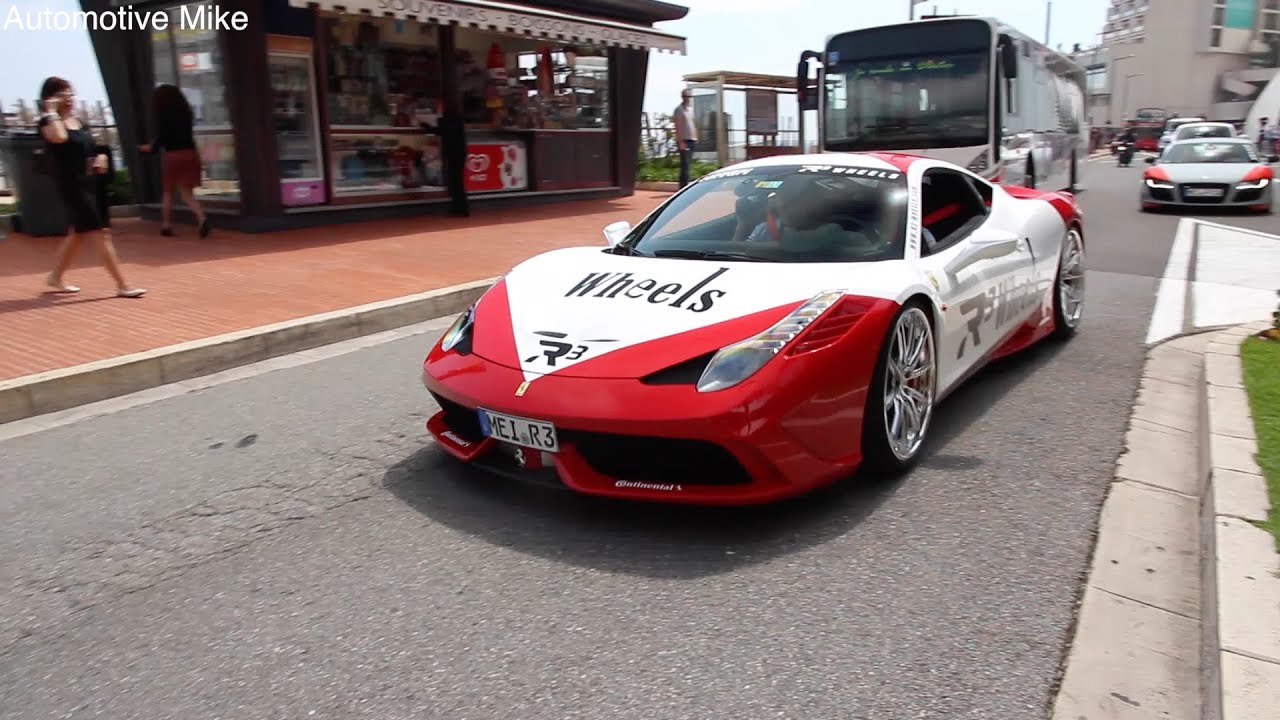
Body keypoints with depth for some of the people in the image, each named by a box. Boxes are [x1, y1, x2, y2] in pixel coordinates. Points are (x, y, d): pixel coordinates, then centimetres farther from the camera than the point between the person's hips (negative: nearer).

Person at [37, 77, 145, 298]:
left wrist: (100, 157, 4)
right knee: (100, 233, -11)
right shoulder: (48, 122, -9)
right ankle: (122, 285, -10)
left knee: (78, 232, 19)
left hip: (89, 183, 9)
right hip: (71, 186, -9)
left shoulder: (78, 122, 14)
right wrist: (51, 111, -20)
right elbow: (59, 138, -32)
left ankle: (55, 277, 37)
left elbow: (88, 149, 26)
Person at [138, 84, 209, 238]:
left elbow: (161, 137, -7)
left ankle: (166, 225, 18)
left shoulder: (163, 116, -7)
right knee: (187, 192, 5)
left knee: (168, 192, 12)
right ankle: (202, 218, -20)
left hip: (173, 155, -4)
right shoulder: (185, 113, 10)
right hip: (190, 153, 4)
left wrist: (150, 147, 13)